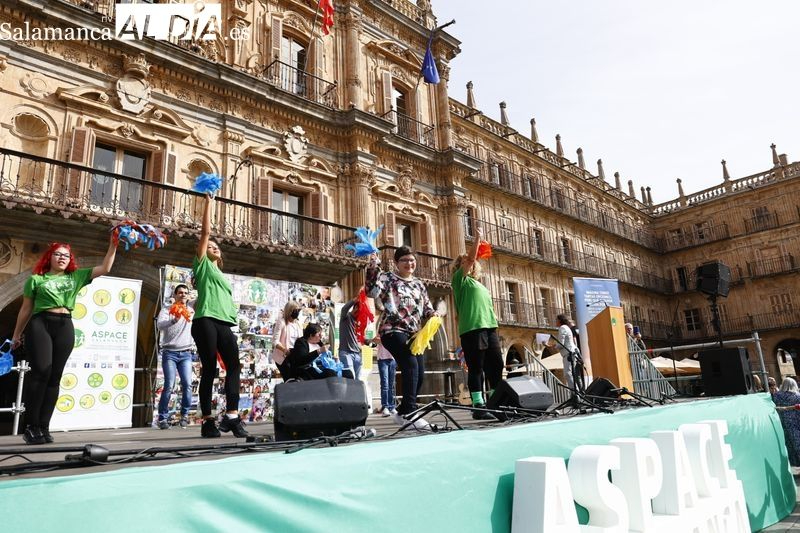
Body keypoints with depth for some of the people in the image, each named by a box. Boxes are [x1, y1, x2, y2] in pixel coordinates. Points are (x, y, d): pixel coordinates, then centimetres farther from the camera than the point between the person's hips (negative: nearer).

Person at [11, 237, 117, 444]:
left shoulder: (76, 277, 16)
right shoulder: (36, 279, 10)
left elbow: (105, 268, 12)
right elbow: (26, 309, 13)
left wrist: (113, 245, 4)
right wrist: (16, 335, 16)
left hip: (65, 327, 3)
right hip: (39, 324, -3)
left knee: (54, 377, 1)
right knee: (40, 371, -13)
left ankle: (43, 427, 4)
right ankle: (31, 426, -5)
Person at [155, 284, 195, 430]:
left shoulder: (192, 309, 11)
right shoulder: (166, 309, 3)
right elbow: (160, 325, -15)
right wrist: (174, 320, -33)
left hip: (186, 353, 2)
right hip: (169, 352, -2)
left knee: (187, 385, -7)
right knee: (169, 385, -8)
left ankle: (184, 415, 5)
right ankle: (163, 418, 2)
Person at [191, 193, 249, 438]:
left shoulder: (221, 275, 29)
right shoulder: (202, 265, 12)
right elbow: (205, 232, 8)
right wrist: (208, 204, 12)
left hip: (224, 323, 6)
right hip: (206, 321, -6)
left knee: (233, 364, -9)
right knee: (209, 369, -6)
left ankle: (232, 415, -13)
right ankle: (207, 420, 0)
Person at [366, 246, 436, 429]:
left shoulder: (419, 284, 19)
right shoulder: (387, 278, 1)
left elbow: (427, 308, 22)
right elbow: (372, 291, -18)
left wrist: (434, 315, 0)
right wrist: (373, 267, -27)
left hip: (414, 333, 7)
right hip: (393, 331, -7)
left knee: (419, 374, 4)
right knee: (411, 365, -26)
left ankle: (402, 412, 22)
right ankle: (410, 413, -24)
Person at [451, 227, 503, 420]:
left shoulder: (480, 285, 27)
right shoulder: (461, 280, 5)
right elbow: (470, 258, -7)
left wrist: (494, 328, 18)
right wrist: (477, 238, 0)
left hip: (489, 328, 8)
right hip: (472, 329, -8)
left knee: (496, 365, 6)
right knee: (476, 368, -7)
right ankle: (478, 406, -4)